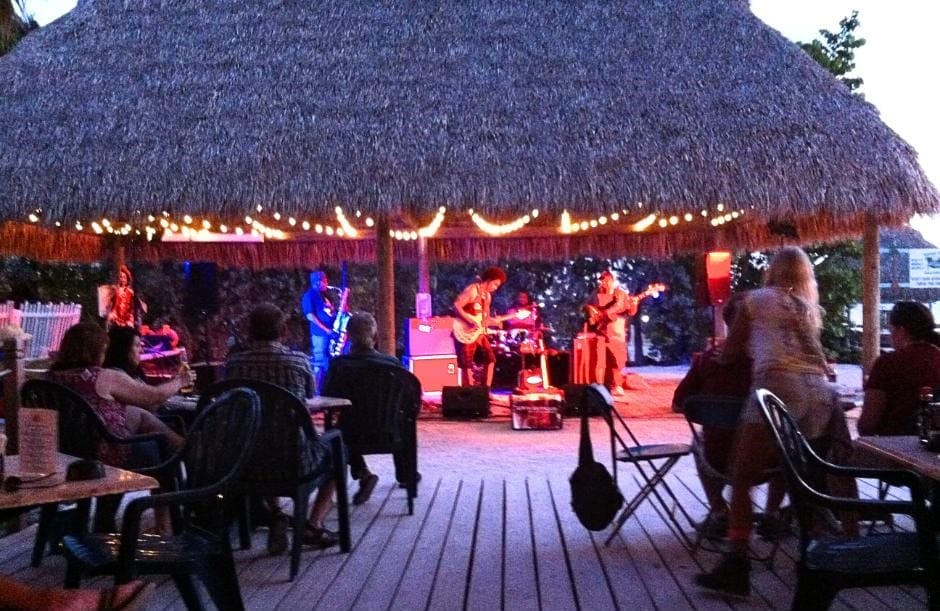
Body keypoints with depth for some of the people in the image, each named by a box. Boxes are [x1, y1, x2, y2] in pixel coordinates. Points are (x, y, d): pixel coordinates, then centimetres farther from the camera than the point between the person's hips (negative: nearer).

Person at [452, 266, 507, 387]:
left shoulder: (487, 295, 16)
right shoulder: (472, 290, -12)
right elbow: (456, 306, -19)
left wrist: (494, 320, -2)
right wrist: (471, 321, -21)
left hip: (479, 332, 9)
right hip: (465, 332, -9)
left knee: (490, 359, 5)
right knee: (467, 365, -4)